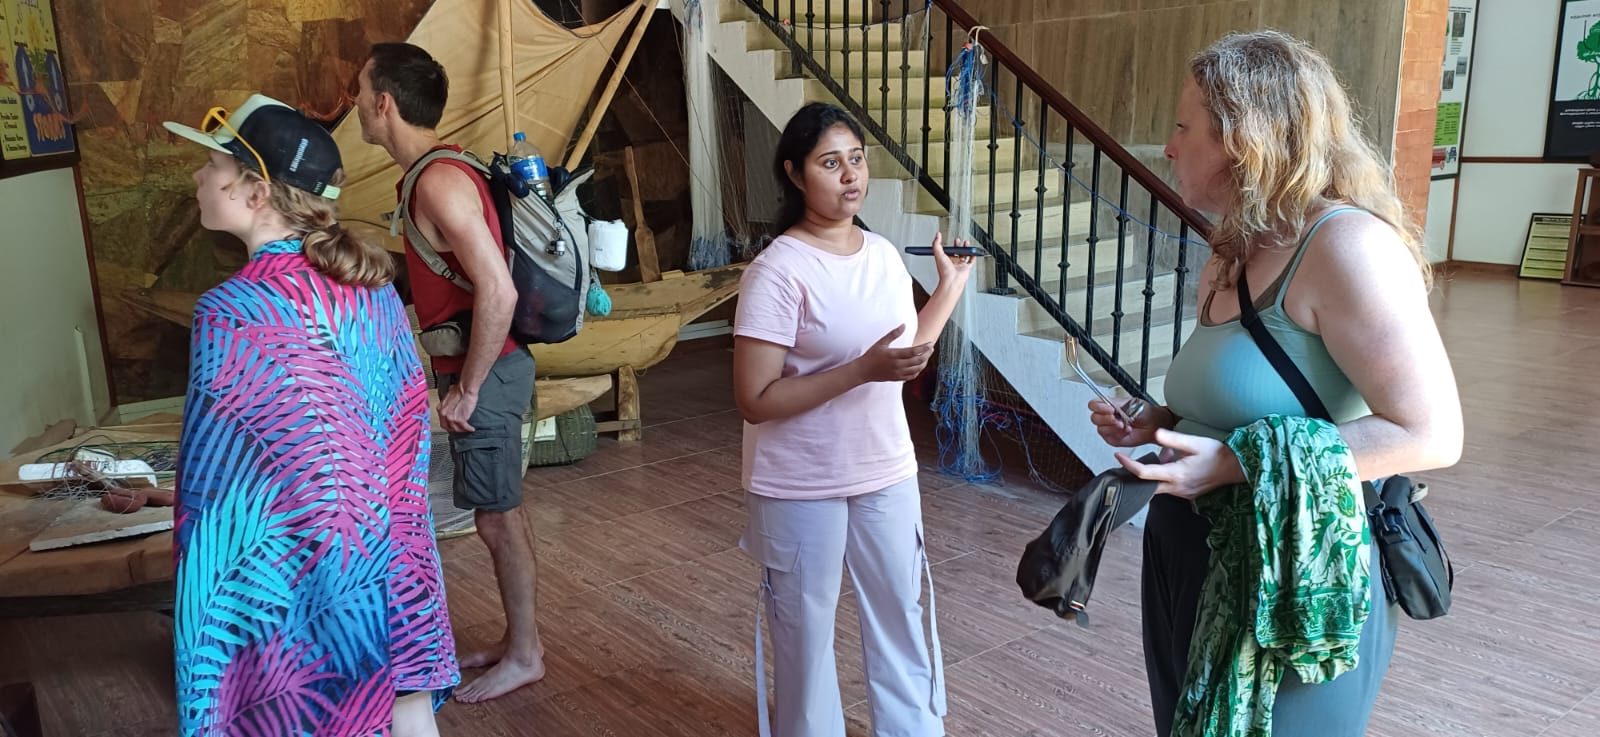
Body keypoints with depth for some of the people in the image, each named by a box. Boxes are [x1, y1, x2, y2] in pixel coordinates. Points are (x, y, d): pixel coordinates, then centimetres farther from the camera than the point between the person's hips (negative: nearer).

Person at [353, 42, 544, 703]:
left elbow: (498, 291, -28)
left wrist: (466, 388, -20)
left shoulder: (438, 182, -21)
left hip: (485, 373, -10)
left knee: (497, 515, 3)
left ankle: (525, 655, 18)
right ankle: (517, 639, 32)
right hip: (481, 366, 10)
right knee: (500, 512, 18)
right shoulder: (436, 171, 11)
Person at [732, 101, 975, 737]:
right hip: (802, 489, -6)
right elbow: (755, 400, -23)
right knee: (806, 630, 12)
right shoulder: (777, 271, -19)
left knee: (900, 612, 21)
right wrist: (864, 369, -28)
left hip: (887, 475, 6)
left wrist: (952, 283, 9)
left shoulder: (884, 254, 2)